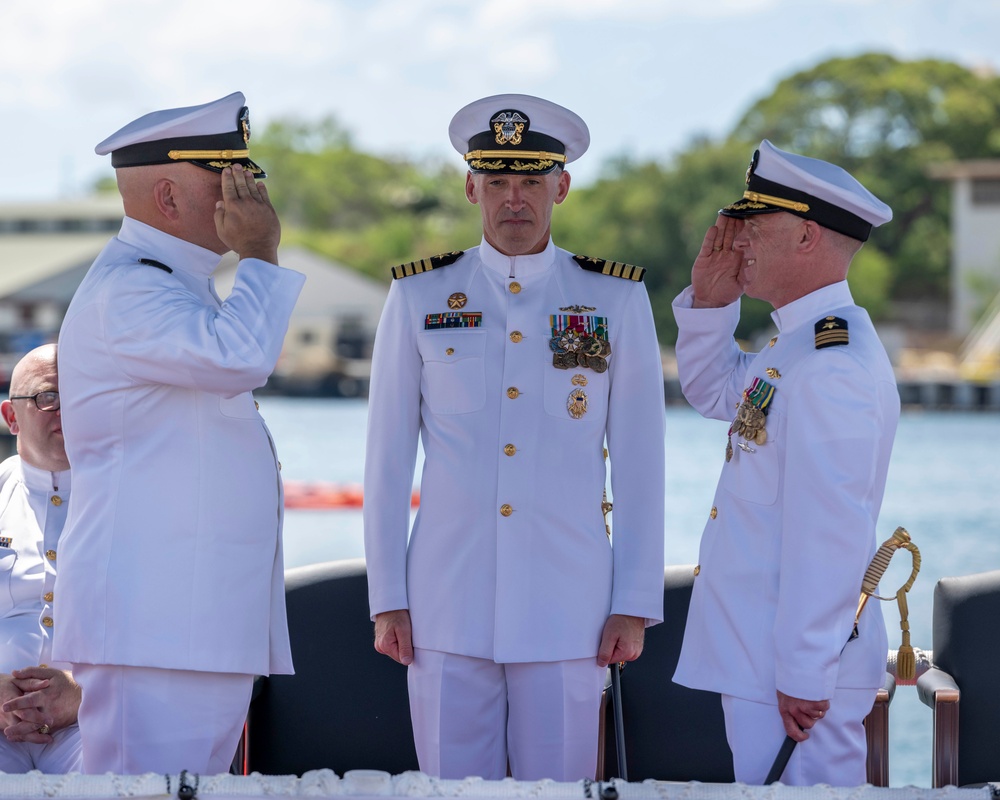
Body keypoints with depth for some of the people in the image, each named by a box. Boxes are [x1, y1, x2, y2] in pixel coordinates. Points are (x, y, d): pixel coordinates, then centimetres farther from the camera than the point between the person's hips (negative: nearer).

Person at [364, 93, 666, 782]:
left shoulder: (617, 299, 5)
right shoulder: (419, 297, 5)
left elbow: (640, 463, 5)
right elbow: (388, 459, 7)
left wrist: (635, 607, 0)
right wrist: (387, 601, 2)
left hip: (567, 607, 0)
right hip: (447, 605, 0)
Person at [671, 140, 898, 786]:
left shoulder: (833, 368, -20)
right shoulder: (800, 346, 13)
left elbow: (830, 537, -24)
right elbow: (715, 392, 31)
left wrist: (804, 678, -23)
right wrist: (711, 300, 13)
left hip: (799, 668, -10)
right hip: (759, 657, 10)